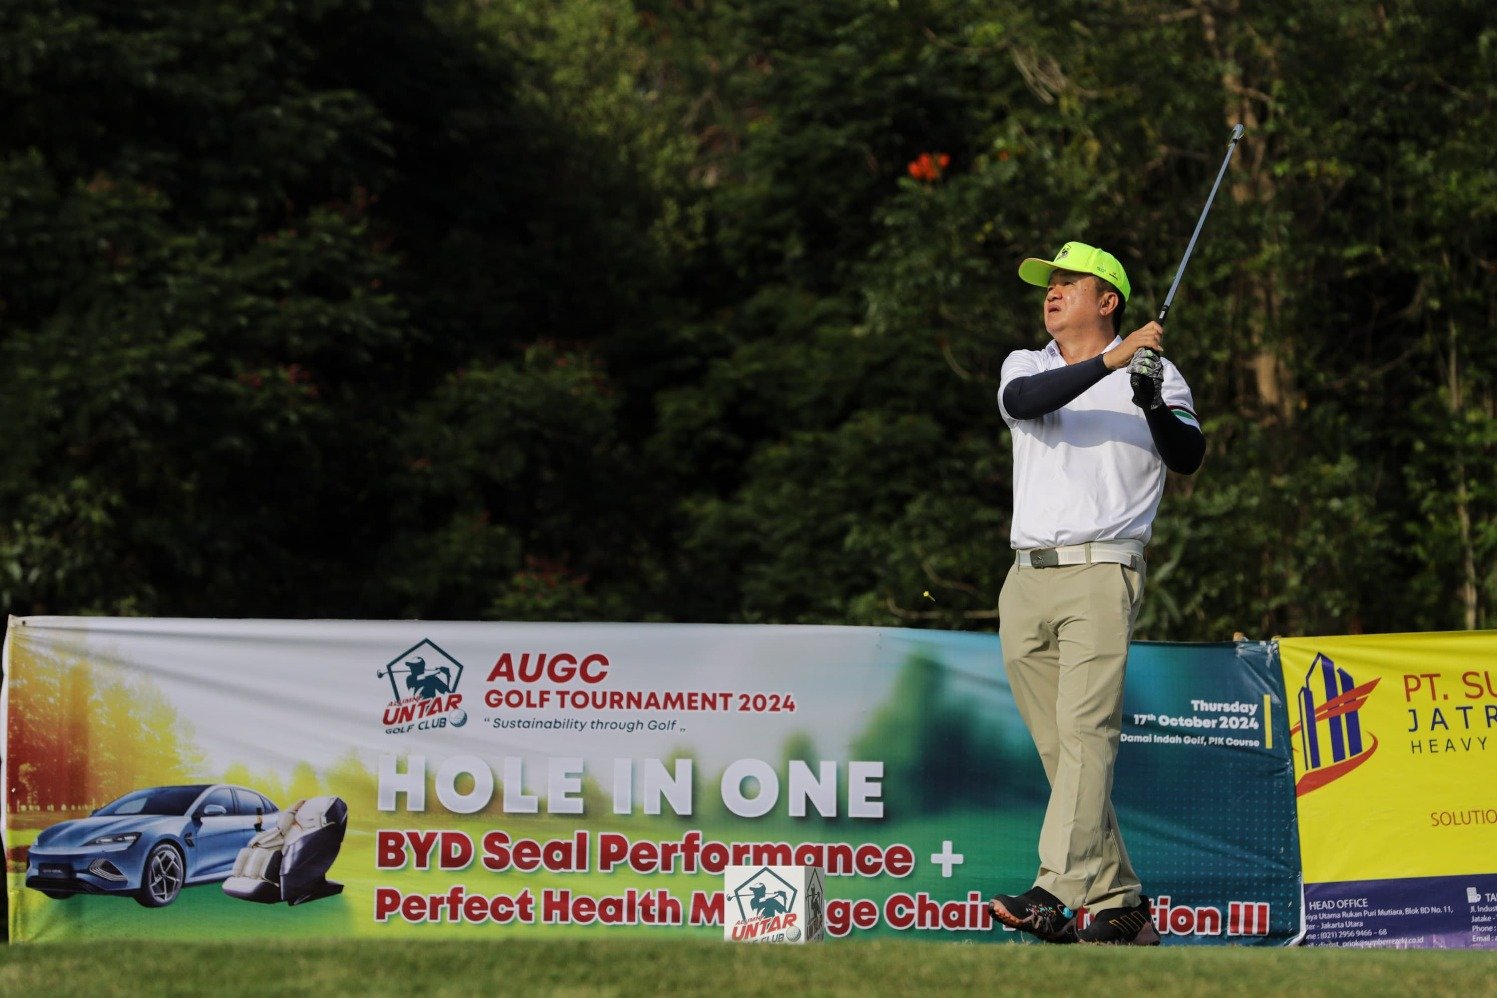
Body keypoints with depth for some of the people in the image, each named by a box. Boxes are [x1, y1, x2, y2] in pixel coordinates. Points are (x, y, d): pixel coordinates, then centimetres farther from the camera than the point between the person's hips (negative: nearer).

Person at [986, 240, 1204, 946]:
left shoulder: (1156, 373, 7)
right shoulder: (1025, 365, 17)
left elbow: (1188, 458, -7)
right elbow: (1022, 401, -8)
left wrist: (1154, 405, -26)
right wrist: (1109, 362, -20)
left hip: (1101, 575, -5)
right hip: (1027, 579, 5)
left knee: (1085, 730, -18)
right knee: (1059, 749, 3)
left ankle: (1057, 891, -29)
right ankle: (1119, 903, 8)